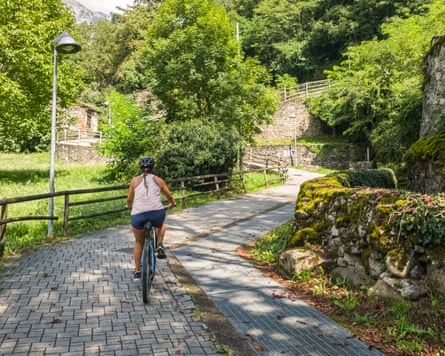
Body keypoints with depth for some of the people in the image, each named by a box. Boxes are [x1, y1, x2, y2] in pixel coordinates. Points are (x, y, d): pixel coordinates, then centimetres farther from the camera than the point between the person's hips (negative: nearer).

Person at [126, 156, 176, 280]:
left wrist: (128, 206, 42)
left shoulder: (135, 180, 15)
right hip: (157, 213, 0)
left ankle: (137, 271, 28)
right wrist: (172, 204, 48)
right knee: (161, 224, 37)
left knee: (139, 242, 24)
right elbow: (170, 196, 27)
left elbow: (129, 200, 20)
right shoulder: (158, 180, 15)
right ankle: (160, 245, 16)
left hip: (138, 215, 1)